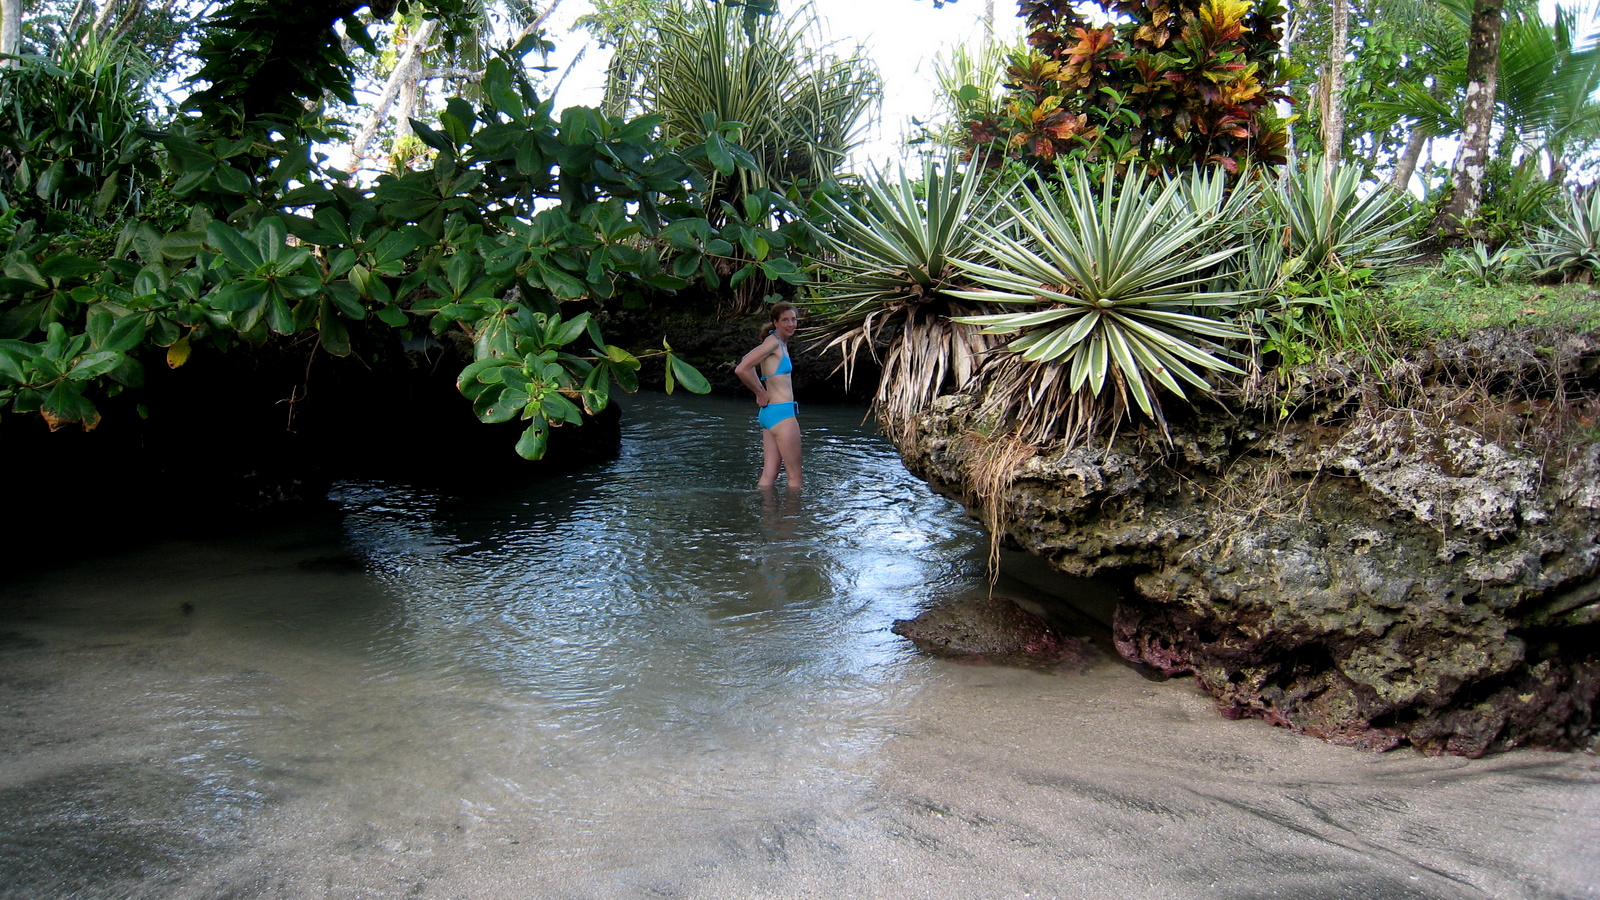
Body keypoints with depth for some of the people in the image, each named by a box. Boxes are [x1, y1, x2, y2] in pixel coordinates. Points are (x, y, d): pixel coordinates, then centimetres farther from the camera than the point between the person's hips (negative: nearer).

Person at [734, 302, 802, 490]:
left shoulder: (780, 343, 15)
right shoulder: (774, 342, -12)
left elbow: (748, 360, 31)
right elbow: (741, 369, -21)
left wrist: (761, 391, 19)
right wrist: (762, 394, -9)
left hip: (770, 412, 9)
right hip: (782, 413, -9)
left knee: (768, 476, 9)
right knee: (795, 477, -1)